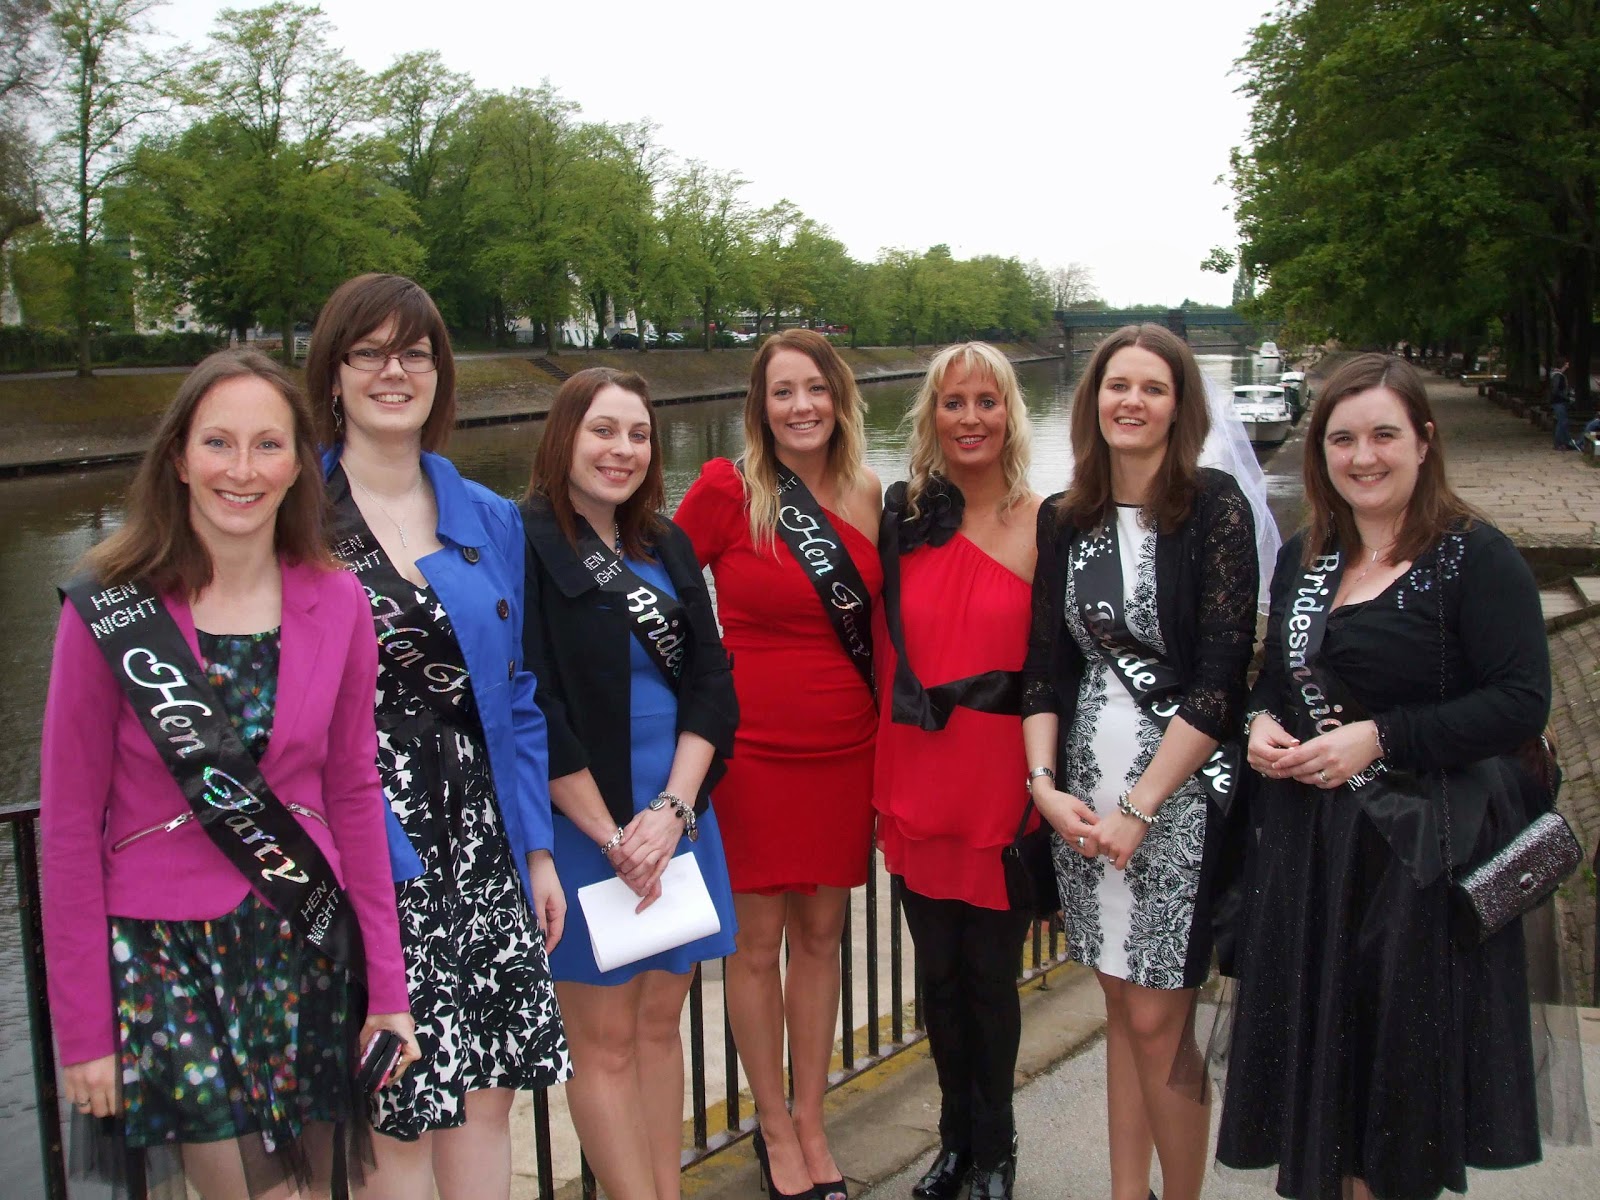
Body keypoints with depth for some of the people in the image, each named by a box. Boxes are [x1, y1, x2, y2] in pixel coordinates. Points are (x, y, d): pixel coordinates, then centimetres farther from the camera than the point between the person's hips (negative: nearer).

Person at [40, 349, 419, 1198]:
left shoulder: (336, 603, 0)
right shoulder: (111, 613, -9)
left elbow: (352, 797, 6)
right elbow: (68, 824, -5)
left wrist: (386, 985, 4)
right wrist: (82, 1026, -5)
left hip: (306, 945, 3)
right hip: (163, 950, -3)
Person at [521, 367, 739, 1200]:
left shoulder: (666, 546, 10)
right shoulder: (524, 544, -9)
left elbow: (710, 682, 5)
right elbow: (532, 709, -14)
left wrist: (672, 810, -9)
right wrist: (612, 835, -12)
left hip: (679, 816, 6)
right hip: (581, 822, -5)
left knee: (660, 1019, 13)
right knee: (605, 1037, 4)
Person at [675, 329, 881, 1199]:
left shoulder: (865, 496, 5)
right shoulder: (727, 489, -8)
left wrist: (884, 731, 13)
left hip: (845, 749, 4)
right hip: (755, 750, -4)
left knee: (821, 933, 13)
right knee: (758, 942, 7)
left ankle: (811, 1121, 29)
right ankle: (773, 1125, 26)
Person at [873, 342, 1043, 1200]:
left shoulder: (1043, 523, -6)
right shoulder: (907, 519, 3)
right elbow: (890, 658, 8)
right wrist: (883, 785, 6)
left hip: (1001, 783, -3)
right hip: (918, 783, 3)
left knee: (991, 974, 9)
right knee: (938, 973, 14)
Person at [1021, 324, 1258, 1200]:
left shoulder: (1214, 506, -7)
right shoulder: (1063, 520, 7)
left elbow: (1220, 676, -12)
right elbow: (1046, 666, 8)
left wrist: (1141, 806, -13)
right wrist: (1044, 782, -5)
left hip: (1178, 789, -4)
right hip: (1083, 789, 4)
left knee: (1157, 1019, -1)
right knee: (1121, 1004, 14)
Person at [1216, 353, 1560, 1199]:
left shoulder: (1477, 558, -10)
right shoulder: (1302, 560, 9)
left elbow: (1521, 705, -16)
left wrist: (1378, 739, -21)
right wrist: (1262, 723, -3)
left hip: (1422, 853, -5)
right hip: (1307, 845, 6)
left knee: (1400, 1060, 6)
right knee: (1315, 1050, 13)